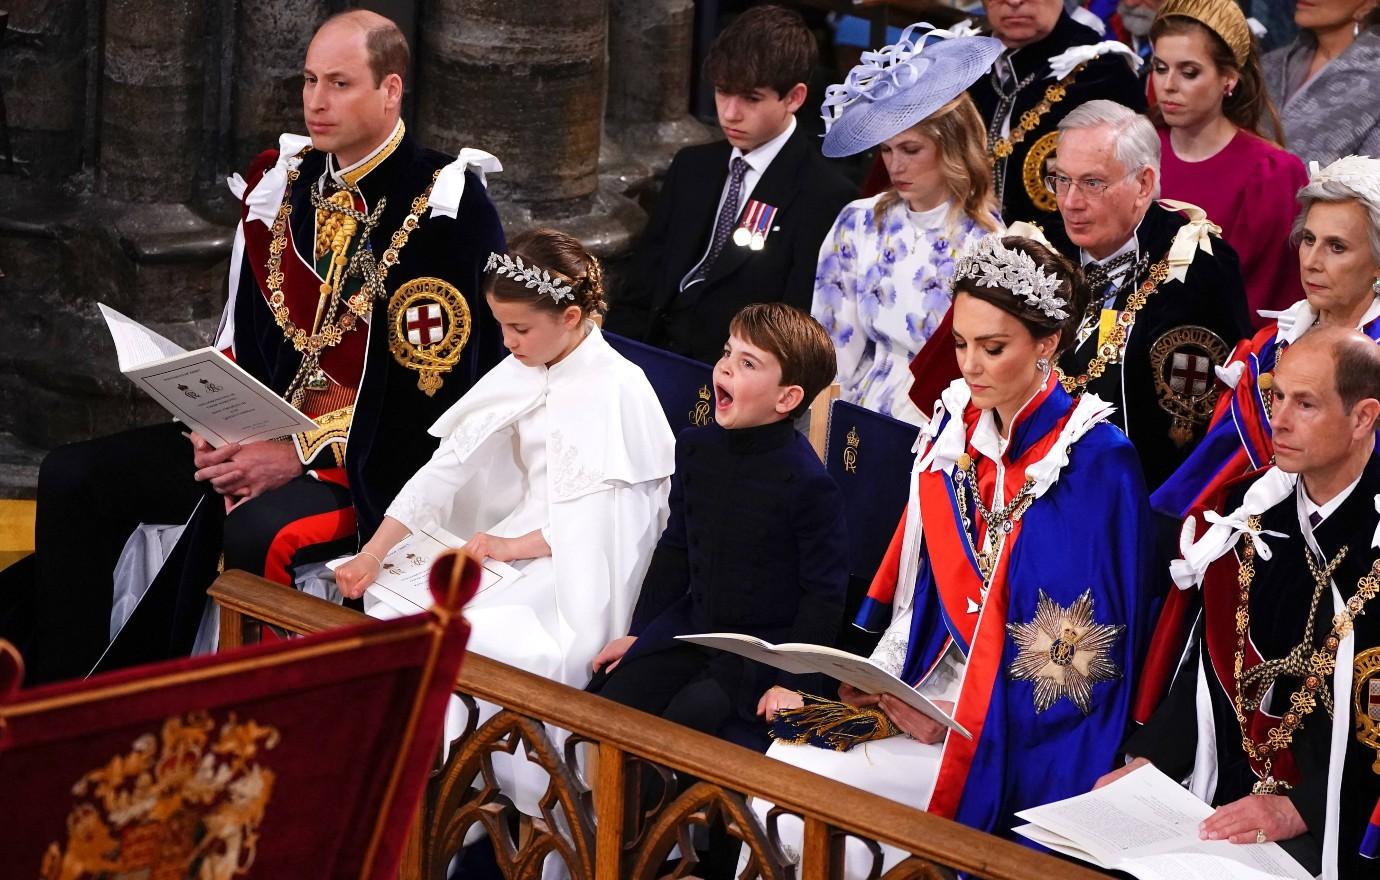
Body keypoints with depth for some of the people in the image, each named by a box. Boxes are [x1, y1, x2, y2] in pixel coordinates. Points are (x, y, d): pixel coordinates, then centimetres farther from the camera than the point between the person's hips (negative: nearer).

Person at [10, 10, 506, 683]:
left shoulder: (445, 209, -13)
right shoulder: (281, 185, 8)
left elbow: (434, 388, -17)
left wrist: (300, 458, -20)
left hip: (376, 464, -7)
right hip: (263, 436, 7)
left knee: (257, 531, -37)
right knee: (73, 477, -4)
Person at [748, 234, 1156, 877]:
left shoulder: (1096, 461, -12)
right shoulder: (954, 431, 7)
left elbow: (1079, 647, -14)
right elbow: (919, 586, 12)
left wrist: (966, 718, -19)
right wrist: (883, 680, -4)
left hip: (1022, 729, -6)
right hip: (933, 685, 6)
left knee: (818, 779, -21)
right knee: (785, 759, -16)